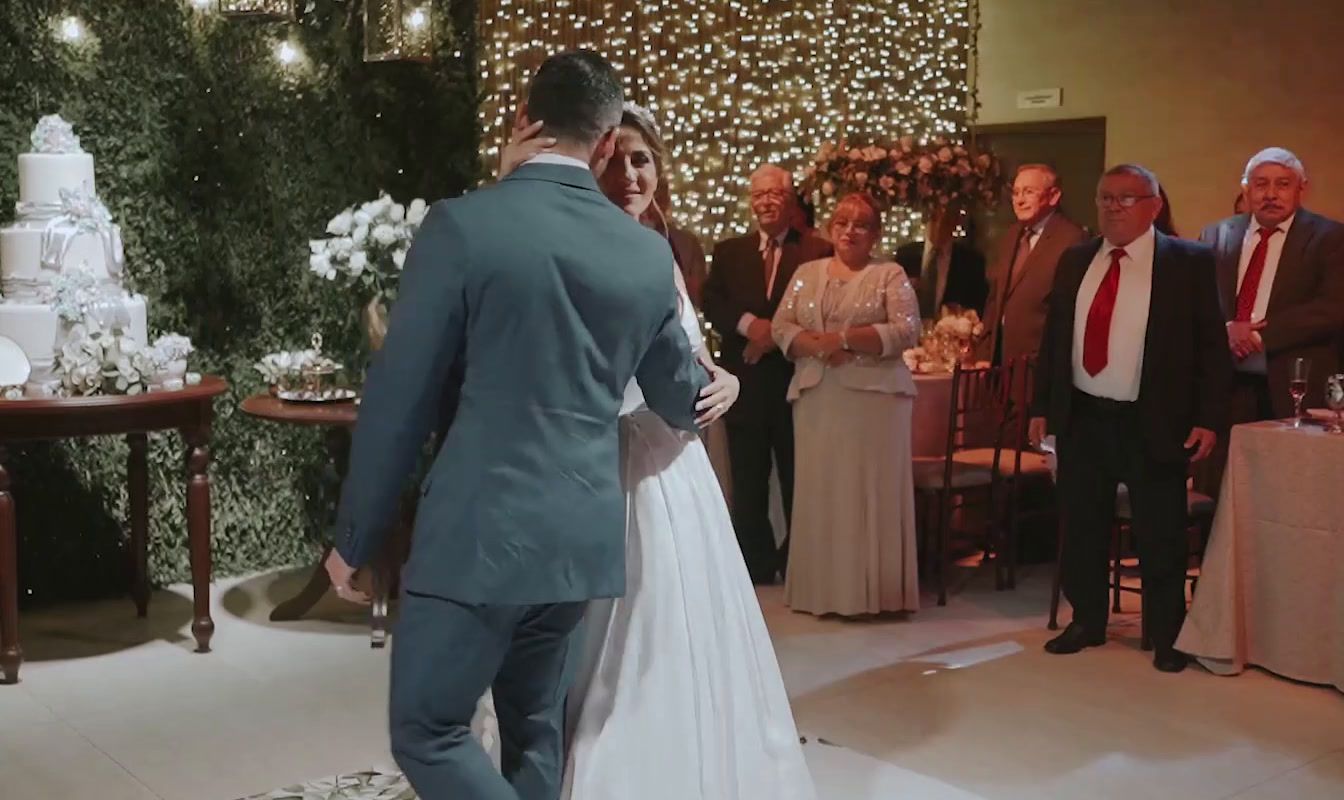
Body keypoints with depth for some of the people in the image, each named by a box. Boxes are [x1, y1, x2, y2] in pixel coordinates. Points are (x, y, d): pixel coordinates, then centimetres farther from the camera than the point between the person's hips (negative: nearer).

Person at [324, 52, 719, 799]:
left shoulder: (461, 225, -10)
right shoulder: (649, 252, 4)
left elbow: (399, 398, -8)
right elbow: (681, 402, 17)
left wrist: (356, 534, 3)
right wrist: (709, 381, 41)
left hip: (478, 533, -5)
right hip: (583, 534, 6)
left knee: (427, 733, 7)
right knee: (537, 732, 18)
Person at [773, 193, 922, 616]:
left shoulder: (891, 275, 4)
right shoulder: (807, 273, 15)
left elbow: (906, 330, -8)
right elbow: (781, 326, 7)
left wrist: (845, 338, -17)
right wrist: (815, 346, -13)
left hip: (873, 396, -3)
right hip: (816, 397, 3)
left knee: (870, 491, -2)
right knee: (819, 491, 4)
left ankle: (872, 591, 4)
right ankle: (822, 589, 11)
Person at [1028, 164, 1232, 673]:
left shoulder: (1189, 262, -4)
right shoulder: (1075, 261, 9)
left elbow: (1212, 344, -5)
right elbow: (1053, 337, 12)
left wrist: (1209, 418, -11)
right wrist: (1041, 406, 8)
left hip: (1153, 424, -4)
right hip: (1081, 419, 4)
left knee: (1160, 536, 5)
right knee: (1082, 529, 12)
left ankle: (1166, 636, 21)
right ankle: (1087, 622, 29)